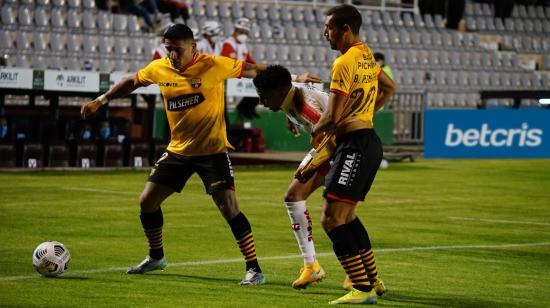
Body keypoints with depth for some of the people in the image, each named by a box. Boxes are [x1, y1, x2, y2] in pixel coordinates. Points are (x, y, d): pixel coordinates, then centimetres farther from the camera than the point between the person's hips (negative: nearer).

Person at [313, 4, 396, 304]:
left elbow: (332, 117, -19)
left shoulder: (344, 63, -16)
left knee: (332, 219, -12)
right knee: (346, 215, 20)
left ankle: (363, 290, -14)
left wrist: (315, 131, 1)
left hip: (354, 144, -10)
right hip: (369, 140, 10)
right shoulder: (366, 55, 12)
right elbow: (389, 87, 30)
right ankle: (373, 280, 27)